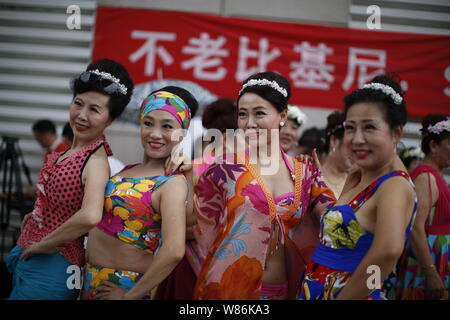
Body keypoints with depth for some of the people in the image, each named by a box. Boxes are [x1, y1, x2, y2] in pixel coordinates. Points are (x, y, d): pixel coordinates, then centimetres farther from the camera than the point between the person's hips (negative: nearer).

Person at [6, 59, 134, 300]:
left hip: (51, 264, -8)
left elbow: (90, 216, -39)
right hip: (28, 258, 8)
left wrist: (44, 243, -25)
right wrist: (36, 215, 10)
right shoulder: (69, 151, 5)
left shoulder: (96, 160, -21)